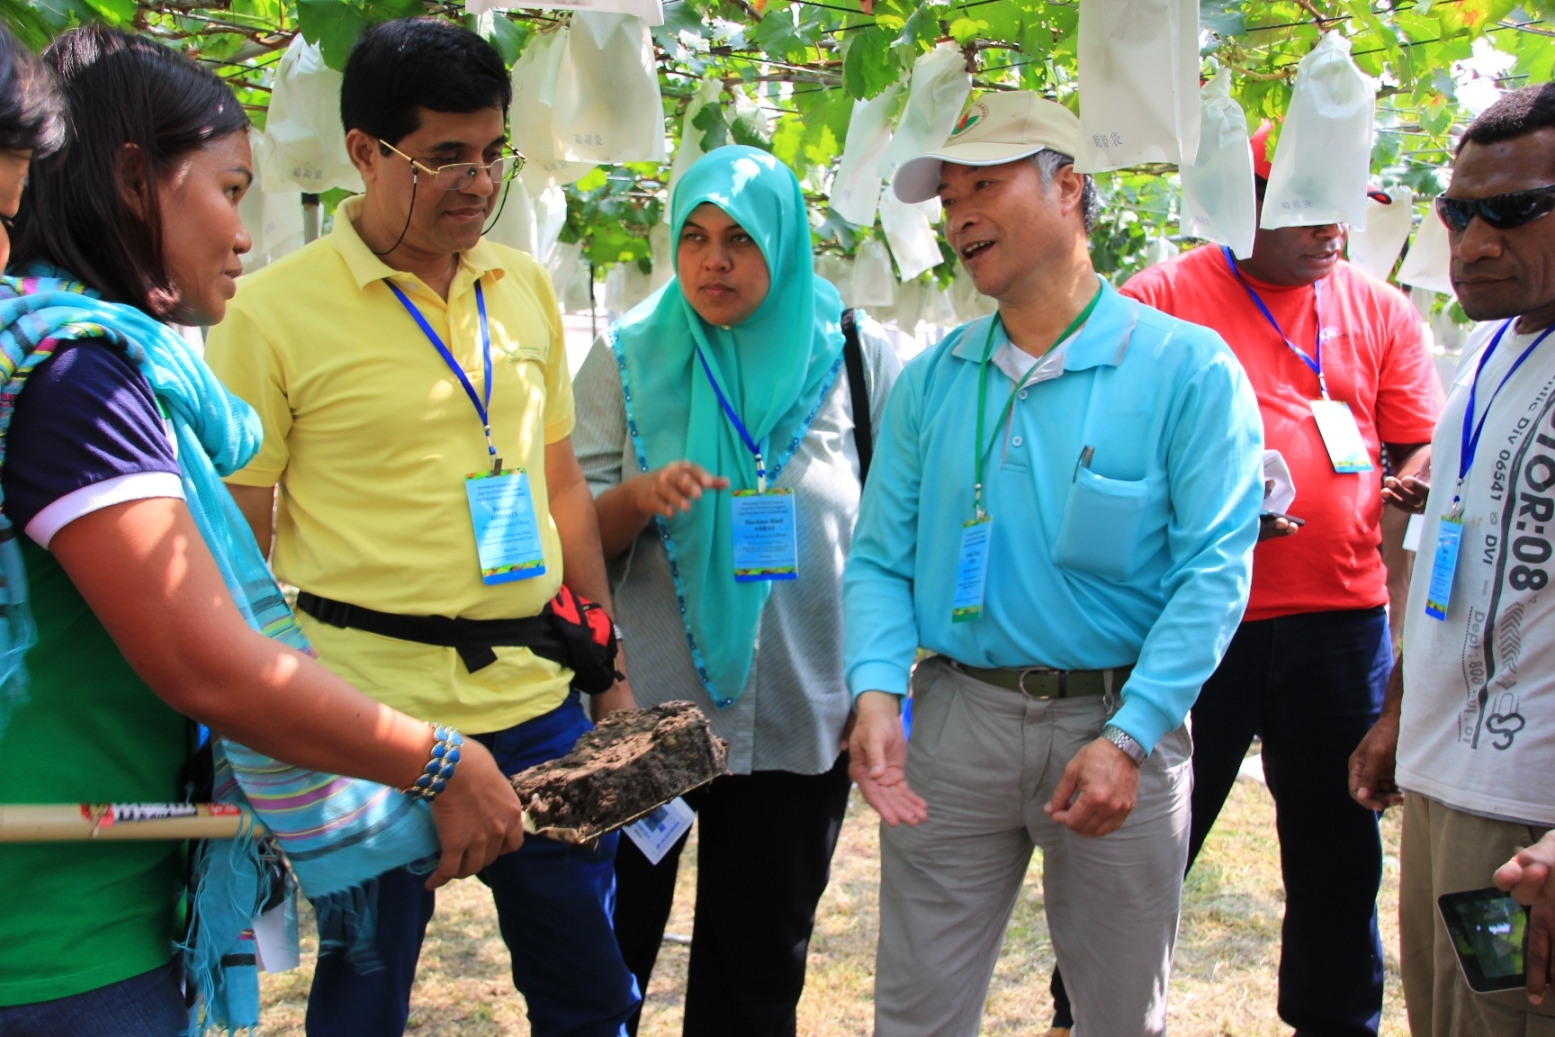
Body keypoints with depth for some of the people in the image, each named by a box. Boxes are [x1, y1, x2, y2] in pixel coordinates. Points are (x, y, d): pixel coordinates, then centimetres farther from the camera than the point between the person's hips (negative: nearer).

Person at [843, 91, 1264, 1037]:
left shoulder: (1188, 367, -6)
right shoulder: (930, 382, 6)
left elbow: (1213, 569, -12)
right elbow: (880, 558, 5)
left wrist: (1127, 738, -20)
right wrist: (876, 691, -13)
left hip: (1119, 720, -2)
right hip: (955, 718, 3)